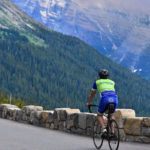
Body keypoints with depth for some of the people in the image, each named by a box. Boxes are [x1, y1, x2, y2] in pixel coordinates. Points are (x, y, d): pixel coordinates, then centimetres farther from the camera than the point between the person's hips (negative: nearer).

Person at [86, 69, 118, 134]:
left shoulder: (97, 82, 25)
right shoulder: (112, 82, 32)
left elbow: (92, 94, 37)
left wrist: (88, 103, 53)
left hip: (105, 99, -3)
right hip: (114, 99, 3)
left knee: (99, 115, 20)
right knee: (111, 115, 29)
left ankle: (103, 128, -5)